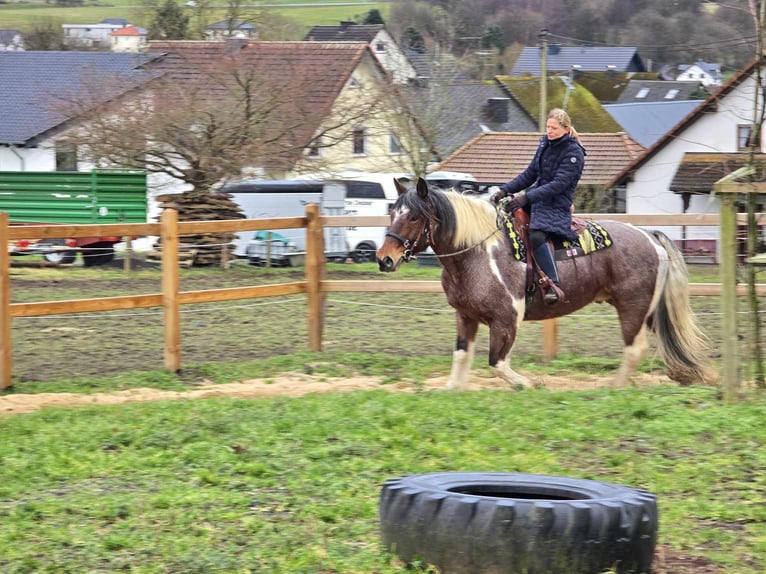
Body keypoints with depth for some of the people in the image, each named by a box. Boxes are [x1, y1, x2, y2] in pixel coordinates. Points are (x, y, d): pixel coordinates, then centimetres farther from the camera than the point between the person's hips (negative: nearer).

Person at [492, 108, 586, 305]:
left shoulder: (573, 153, -12)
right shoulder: (545, 144, 12)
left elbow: (558, 185, -20)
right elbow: (529, 175, 15)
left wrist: (527, 198, -28)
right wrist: (505, 190, 1)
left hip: (556, 206, -9)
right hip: (536, 196, 9)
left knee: (537, 236, -35)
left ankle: (553, 286, -37)